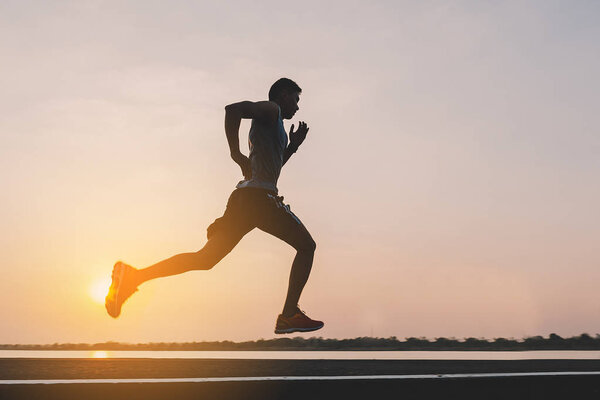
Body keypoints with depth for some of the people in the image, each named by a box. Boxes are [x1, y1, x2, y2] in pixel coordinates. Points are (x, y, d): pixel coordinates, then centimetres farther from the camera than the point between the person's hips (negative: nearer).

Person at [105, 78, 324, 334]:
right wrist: (237, 155, -16)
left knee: (205, 259, 1)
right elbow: (233, 109, -16)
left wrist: (293, 146, 28)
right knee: (306, 246, 2)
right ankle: (289, 316, -4)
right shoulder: (271, 110, 2)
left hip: (244, 197, 9)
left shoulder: (272, 127, 32)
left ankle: (134, 276, -11)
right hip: (260, 196, -9)